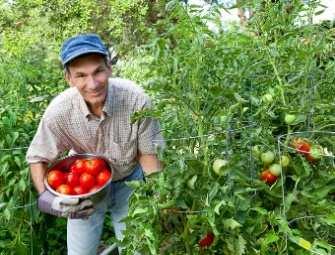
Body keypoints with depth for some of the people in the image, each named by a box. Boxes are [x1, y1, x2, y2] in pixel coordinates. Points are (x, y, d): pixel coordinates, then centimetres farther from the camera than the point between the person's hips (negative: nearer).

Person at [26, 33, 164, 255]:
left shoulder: (136, 99, -31)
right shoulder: (59, 111, -28)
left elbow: (148, 152, -15)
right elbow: (38, 159, -11)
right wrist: (46, 198, -26)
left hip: (129, 181, 0)